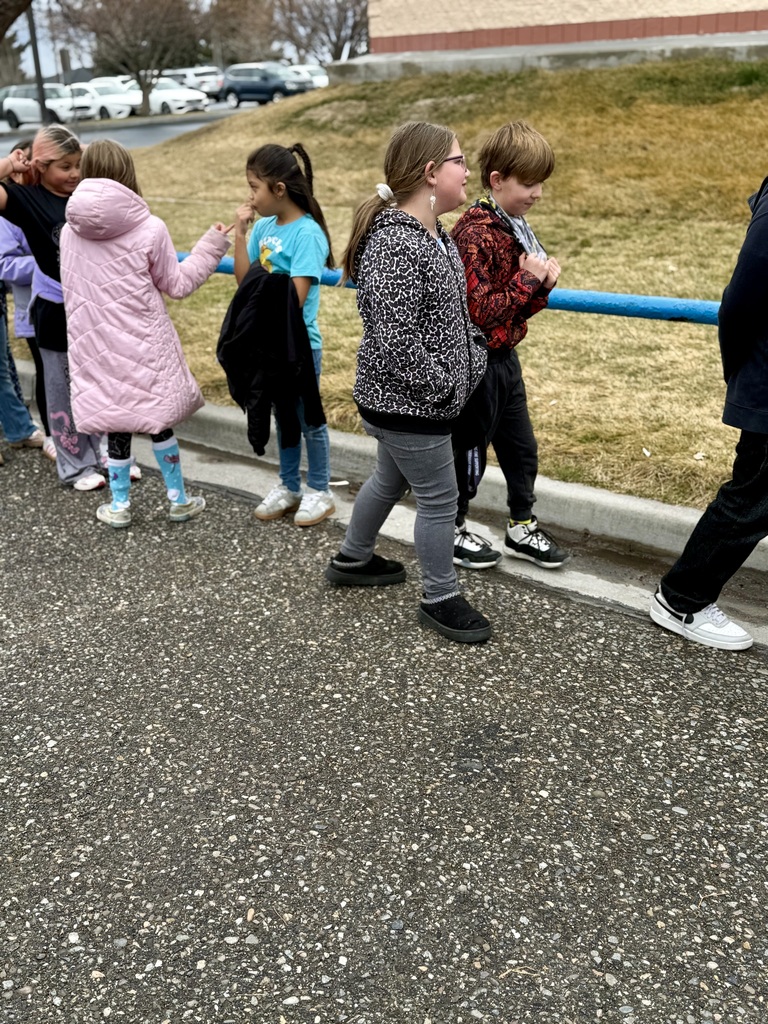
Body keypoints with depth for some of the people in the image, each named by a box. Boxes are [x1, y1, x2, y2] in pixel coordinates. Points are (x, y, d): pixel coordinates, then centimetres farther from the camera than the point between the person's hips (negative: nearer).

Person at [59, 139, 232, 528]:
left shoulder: (69, 232, -1)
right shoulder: (149, 229, -12)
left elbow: (73, 288, 8)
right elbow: (176, 284, -1)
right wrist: (211, 246, 8)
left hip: (95, 346, 3)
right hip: (142, 344, -3)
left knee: (115, 424, 13)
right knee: (159, 420, 12)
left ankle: (119, 505, 22)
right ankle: (178, 500, 23)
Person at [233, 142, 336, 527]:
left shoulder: (307, 233, -17)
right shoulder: (264, 227, 3)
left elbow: (295, 299, -21)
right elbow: (244, 279, 2)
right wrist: (240, 232, -4)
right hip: (270, 341, 7)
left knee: (309, 419, 6)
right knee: (283, 416, 17)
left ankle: (319, 491, 21)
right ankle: (288, 486, 31)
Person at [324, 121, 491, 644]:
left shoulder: (433, 233, 6)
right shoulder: (395, 246, -26)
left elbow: (452, 310, 18)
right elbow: (394, 340, -28)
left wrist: (474, 356, 7)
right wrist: (441, 386, -18)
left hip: (400, 401, 10)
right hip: (406, 404, -10)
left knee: (391, 479, 25)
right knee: (439, 498, 3)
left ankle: (353, 560, 46)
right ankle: (441, 599, 22)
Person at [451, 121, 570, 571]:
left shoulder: (516, 226, 9)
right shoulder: (474, 234, -19)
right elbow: (480, 312, -26)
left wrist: (543, 284, -6)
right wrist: (527, 279, -21)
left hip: (505, 357, 9)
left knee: (522, 447, 16)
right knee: (470, 451, 6)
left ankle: (523, 528, 32)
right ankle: (451, 532, 25)